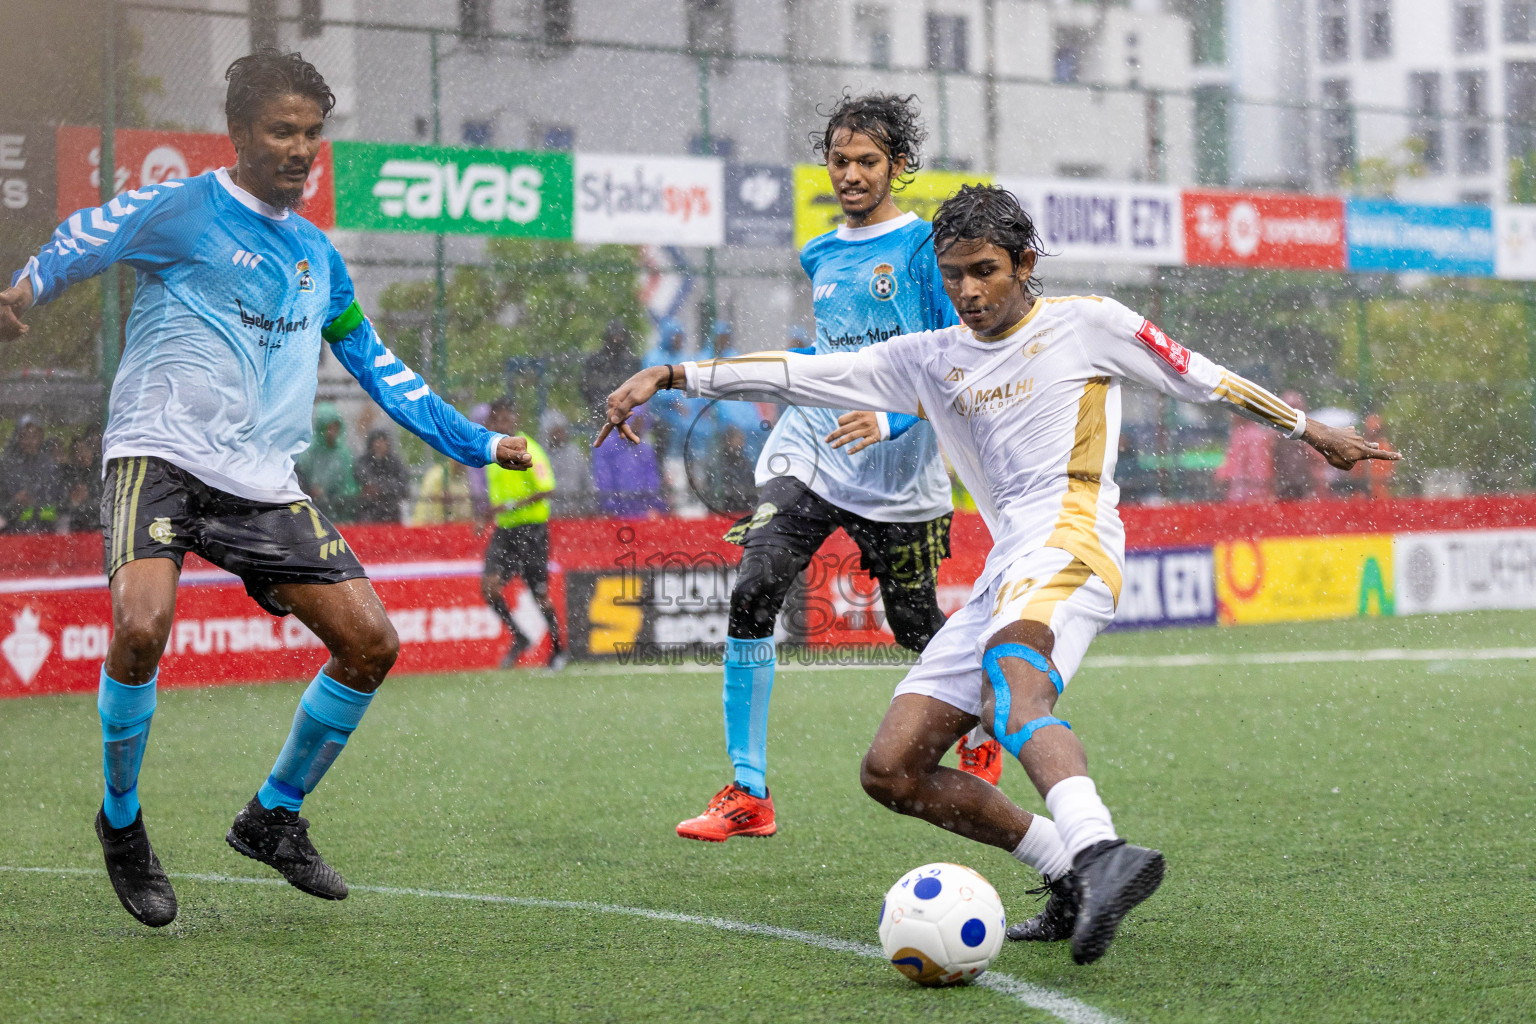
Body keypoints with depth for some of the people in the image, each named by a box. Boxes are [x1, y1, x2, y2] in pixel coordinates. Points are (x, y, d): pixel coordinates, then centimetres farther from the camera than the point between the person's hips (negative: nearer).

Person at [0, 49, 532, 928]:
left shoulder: (318, 256, 17)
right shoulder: (181, 209, -1)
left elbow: (378, 368, 26)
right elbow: (76, 246, -10)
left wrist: (476, 444, 24)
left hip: (264, 484, 6)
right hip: (161, 457, -6)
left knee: (371, 642, -3)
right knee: (141, 628, -29)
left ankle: (274, 816, 18)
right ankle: (122, 820, -3)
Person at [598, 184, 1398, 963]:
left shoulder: (1085, 323, 9)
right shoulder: (930, 359, 20)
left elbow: (1202, 379, 17)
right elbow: (800, 372, 17)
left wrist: (1309, 430, 21)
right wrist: (668, 377, 10)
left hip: (1070, 541, -7)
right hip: (1006, 571, 7)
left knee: (1009, 694, -38)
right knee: (891, 770, -1)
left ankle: (1100, 854, -61)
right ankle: (1074, 880, 2)